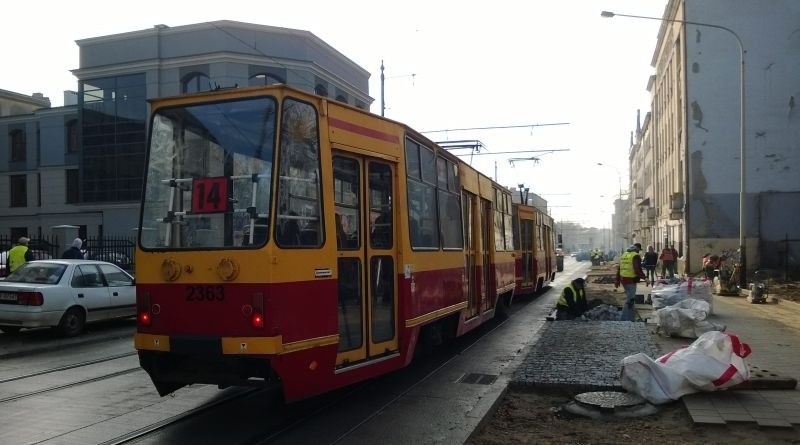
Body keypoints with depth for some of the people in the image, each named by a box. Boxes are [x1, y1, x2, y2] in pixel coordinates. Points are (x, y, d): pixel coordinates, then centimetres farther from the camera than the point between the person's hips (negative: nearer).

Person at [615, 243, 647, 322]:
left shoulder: (624, 255, 15)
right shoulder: (635, 256, -10)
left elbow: (619, 269, 19)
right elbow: (637, 270, -20)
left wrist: (617, 281, 23)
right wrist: (644, 277, -10)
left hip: (623, 279, 8)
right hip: (631, 281, -8)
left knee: (630, 298, 19)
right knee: (630, 300, -3)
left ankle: (631, 319, 25)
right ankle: (623, 319, -4)